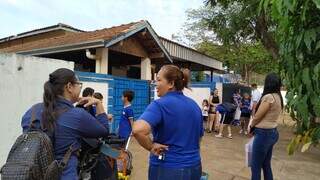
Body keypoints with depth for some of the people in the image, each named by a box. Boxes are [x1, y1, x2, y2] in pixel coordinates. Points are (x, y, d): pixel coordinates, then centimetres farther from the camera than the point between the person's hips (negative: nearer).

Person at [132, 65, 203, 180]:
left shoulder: (160, 105, -18)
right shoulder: (195, 106, 3)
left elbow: (138, 130, -35)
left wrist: (151, 147, -19)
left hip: (168, 169, -6)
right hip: (194, 167, 6)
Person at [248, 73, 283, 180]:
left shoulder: (268, 97, -19)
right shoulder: (279, 97, 8)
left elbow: (257, 117, -13)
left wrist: (251, 126, 6)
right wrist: (254, 126, 7)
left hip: (263, 134, -9)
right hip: (272, 132, 9)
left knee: (256, 166, 4)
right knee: (266, 164, 20)